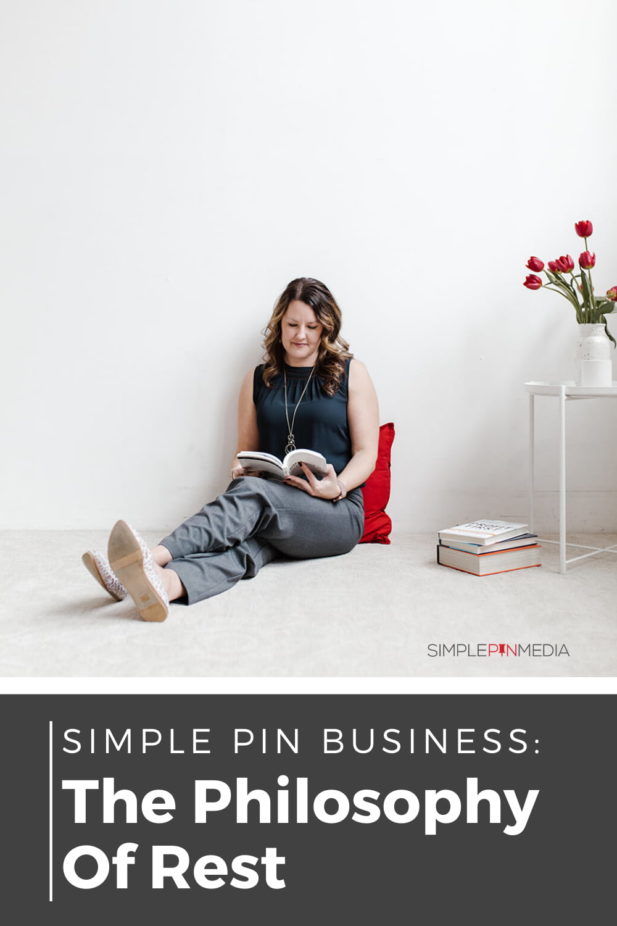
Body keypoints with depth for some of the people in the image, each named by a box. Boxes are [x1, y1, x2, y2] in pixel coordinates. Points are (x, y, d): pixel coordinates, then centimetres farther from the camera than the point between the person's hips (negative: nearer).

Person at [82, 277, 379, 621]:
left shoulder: (352, 374, 7)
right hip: (271, 510, 2)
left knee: (252, 492, -36)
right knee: (247, 540, -36)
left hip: (337, 514, -2)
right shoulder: (259, 379, 17)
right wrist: (241, 469, -7)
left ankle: (155, 557, -57)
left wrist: (336, 487, -17)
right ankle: (164, 583, -67)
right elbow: (246, 450, 18)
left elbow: (366, 453, 3)